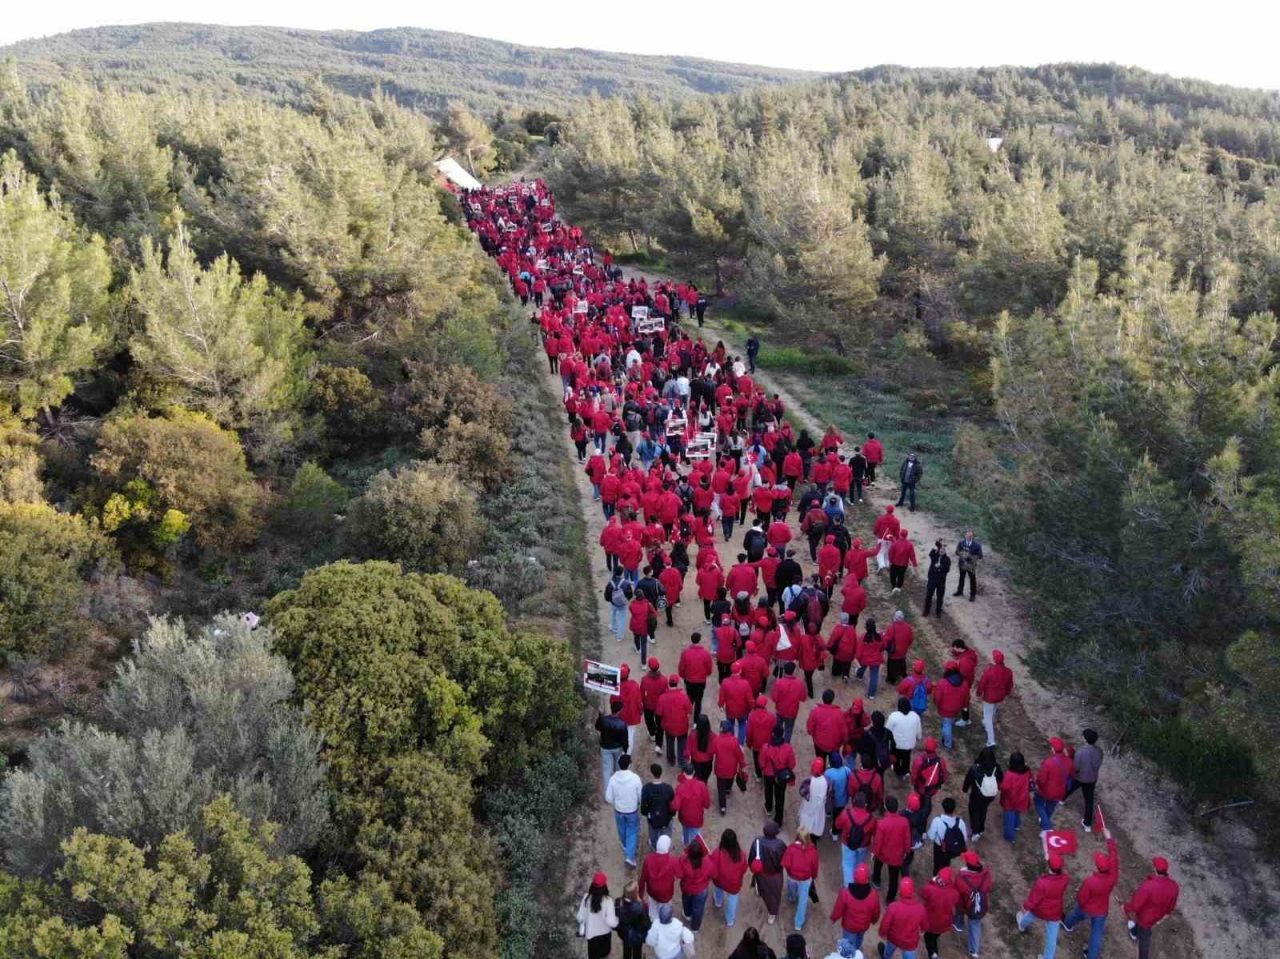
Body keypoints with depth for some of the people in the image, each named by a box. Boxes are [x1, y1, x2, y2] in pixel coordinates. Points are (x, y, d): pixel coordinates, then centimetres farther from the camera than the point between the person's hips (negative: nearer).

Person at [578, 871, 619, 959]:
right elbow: (611, 922, -28)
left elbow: (580, 917, -10)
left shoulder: (587, 897, -19)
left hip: (591, 934, 1)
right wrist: (617, 917, -8)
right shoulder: (607, 901, -28)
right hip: (605, 933, -1)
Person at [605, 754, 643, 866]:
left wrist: (616, 804, 10)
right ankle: (630, 857, 9)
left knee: (622, 832, 26)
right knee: (632, 833, 17)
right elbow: (641, 796, -13)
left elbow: (608, 798, -11)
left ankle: (626, 850, 49)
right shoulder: (635, 778, -25)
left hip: (618, 811, 2)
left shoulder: (613, 778, -19)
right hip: (632, 811, -2)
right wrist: (638, 803, 9)